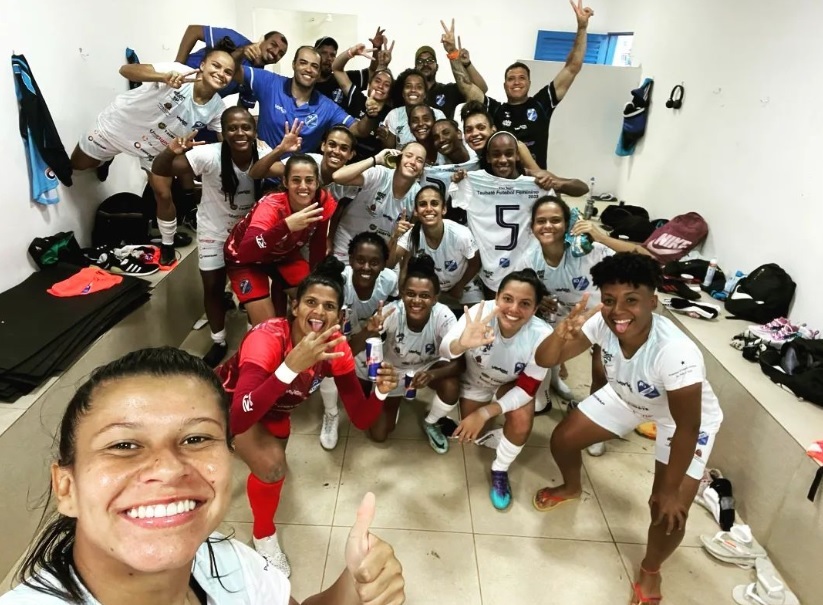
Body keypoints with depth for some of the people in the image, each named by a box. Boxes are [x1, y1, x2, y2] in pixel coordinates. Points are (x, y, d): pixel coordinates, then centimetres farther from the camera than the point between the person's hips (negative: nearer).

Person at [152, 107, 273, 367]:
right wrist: (171, 151, -50)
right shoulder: (209, 155, -28)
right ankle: (219, 342, 27)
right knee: (213, 287, 5)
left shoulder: (263, 152, -21)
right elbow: (159, 170, -31)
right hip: (214, 230, -1)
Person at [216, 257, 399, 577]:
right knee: (271, 464, -27)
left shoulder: (337, 348, -25)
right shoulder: (267, 337, -39)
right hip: (228, 401, -5)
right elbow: (238, 420, -51)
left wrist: (380, 392, -41)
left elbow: (361, 420, -20)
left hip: (275, 410, 5)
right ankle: (263, 535, 3)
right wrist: (292, 366, -61)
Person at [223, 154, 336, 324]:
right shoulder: (271, 207, -37)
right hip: (245, 259, -5)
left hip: (284, 254, 5)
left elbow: (318, 245, -9)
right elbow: (244, 253, -50)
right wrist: (286, 226, -60)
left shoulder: (324, 203, -23)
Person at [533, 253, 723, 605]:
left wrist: (670, 490, -21)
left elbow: (687, 427, -31)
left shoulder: (676, 352, -43)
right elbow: (547, 361, -22)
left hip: (685, 417, -4)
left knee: (669, 511, -12)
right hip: (625, 396, 5)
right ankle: (571, 488, 39)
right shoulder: (600, 323, -30)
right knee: (563, 439, 2)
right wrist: (562, 331, -45)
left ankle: (650, 572, 22)